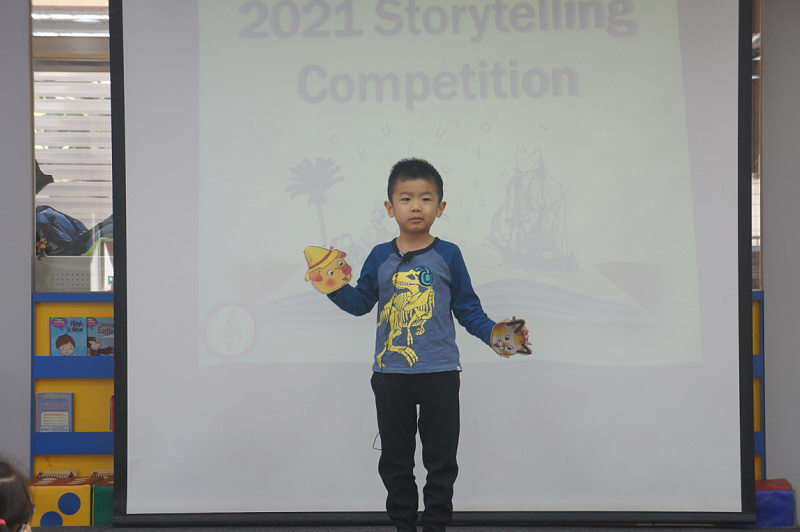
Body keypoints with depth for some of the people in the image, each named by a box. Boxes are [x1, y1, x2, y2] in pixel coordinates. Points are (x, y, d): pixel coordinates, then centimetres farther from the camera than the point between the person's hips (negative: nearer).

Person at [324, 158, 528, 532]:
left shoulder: (449, 256, 0)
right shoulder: (380, 257, 4)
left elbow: (468, 310, 1)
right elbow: (361, 302, 8)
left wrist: (495, 334, -14)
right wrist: (334, 287, -10)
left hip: (440, 373, -2)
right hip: (390, 374, 2)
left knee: (441, 459, 5)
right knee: (395, 459, 10)